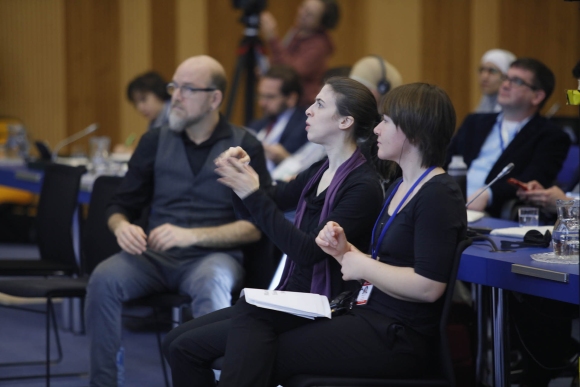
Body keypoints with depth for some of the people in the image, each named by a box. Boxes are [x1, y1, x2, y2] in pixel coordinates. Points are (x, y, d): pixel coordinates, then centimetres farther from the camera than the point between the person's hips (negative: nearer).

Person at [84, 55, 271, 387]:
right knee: (104, 279, -28)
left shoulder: (244, 146, 1)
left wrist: (192, 235, -18)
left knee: (211, 285, -38)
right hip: (155, 256, 3)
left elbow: (256, 225, -5)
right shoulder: (155, 142, 12)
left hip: (213, 255, -3)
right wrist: (122, 226, -10)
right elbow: (121, 207, 15)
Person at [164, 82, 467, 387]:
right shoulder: (399, 187, 17)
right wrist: (344, 251, 0)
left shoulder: (439, 195, -13)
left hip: (398, 339, -9)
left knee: (252, 358, -12)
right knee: (250, 311, -9)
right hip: (367, 316, 9)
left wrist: (362, 265, -12)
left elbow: (428, 287, -24)